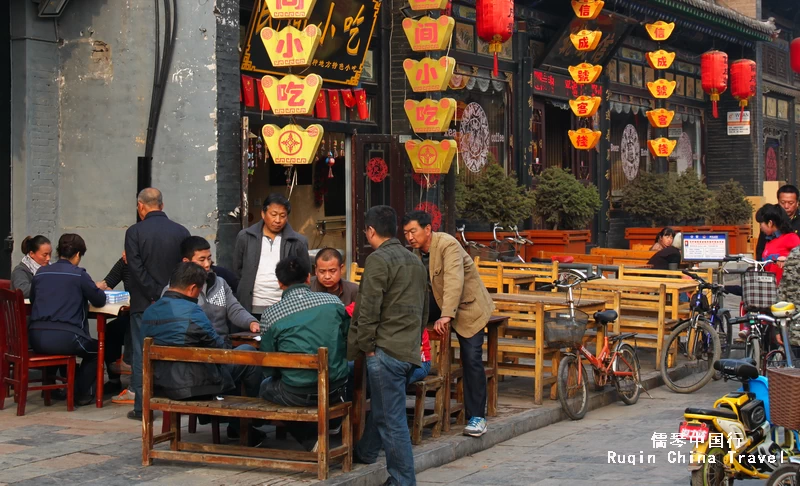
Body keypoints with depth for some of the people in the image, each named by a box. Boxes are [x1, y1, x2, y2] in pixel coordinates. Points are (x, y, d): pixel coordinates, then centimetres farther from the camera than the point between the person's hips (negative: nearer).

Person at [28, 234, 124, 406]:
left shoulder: (40, 273, 10)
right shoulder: (79, 274, -3)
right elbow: (100, 300, 3)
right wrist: (97, 289, 26)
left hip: (36, 339, 5)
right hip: (64, 338, -5)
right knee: (96, 348, 25)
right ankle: (83, 393, 24)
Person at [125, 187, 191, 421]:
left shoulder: (134, 232, -7)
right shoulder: (181, 232, 1)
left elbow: (136, 269, -12)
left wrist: (154, 295, -9)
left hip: (144, 304, -3)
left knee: (142, 355, 3)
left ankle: (142, 406, 5)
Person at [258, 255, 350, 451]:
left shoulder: (270, 315, -5)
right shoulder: (333, 301, 0)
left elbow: (269, 370, 2)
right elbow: (348, 343, 9)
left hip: (297, 395, -4)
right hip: (336, 390, 4)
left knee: (265, 385, 29)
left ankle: (311, 440, 14)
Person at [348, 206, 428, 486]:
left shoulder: (378, 260, -11)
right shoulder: (415, 261, 15)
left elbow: (368, 309, -15)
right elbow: (424, 309, 20)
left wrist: (364, 345, -5)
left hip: (386, 349, -9)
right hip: (410, 350, 9)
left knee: (391, 418, -3)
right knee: (383, 407, 24)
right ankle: (365, 453, 41)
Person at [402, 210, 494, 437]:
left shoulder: (448, 245, -25)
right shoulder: (417, 250, 1)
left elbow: (454, 280, -37)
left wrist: (446, 315, -46)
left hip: (468, 304, -7)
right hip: (438, 300, 7)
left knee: (471, 359, -11)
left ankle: (477, 417, -4)